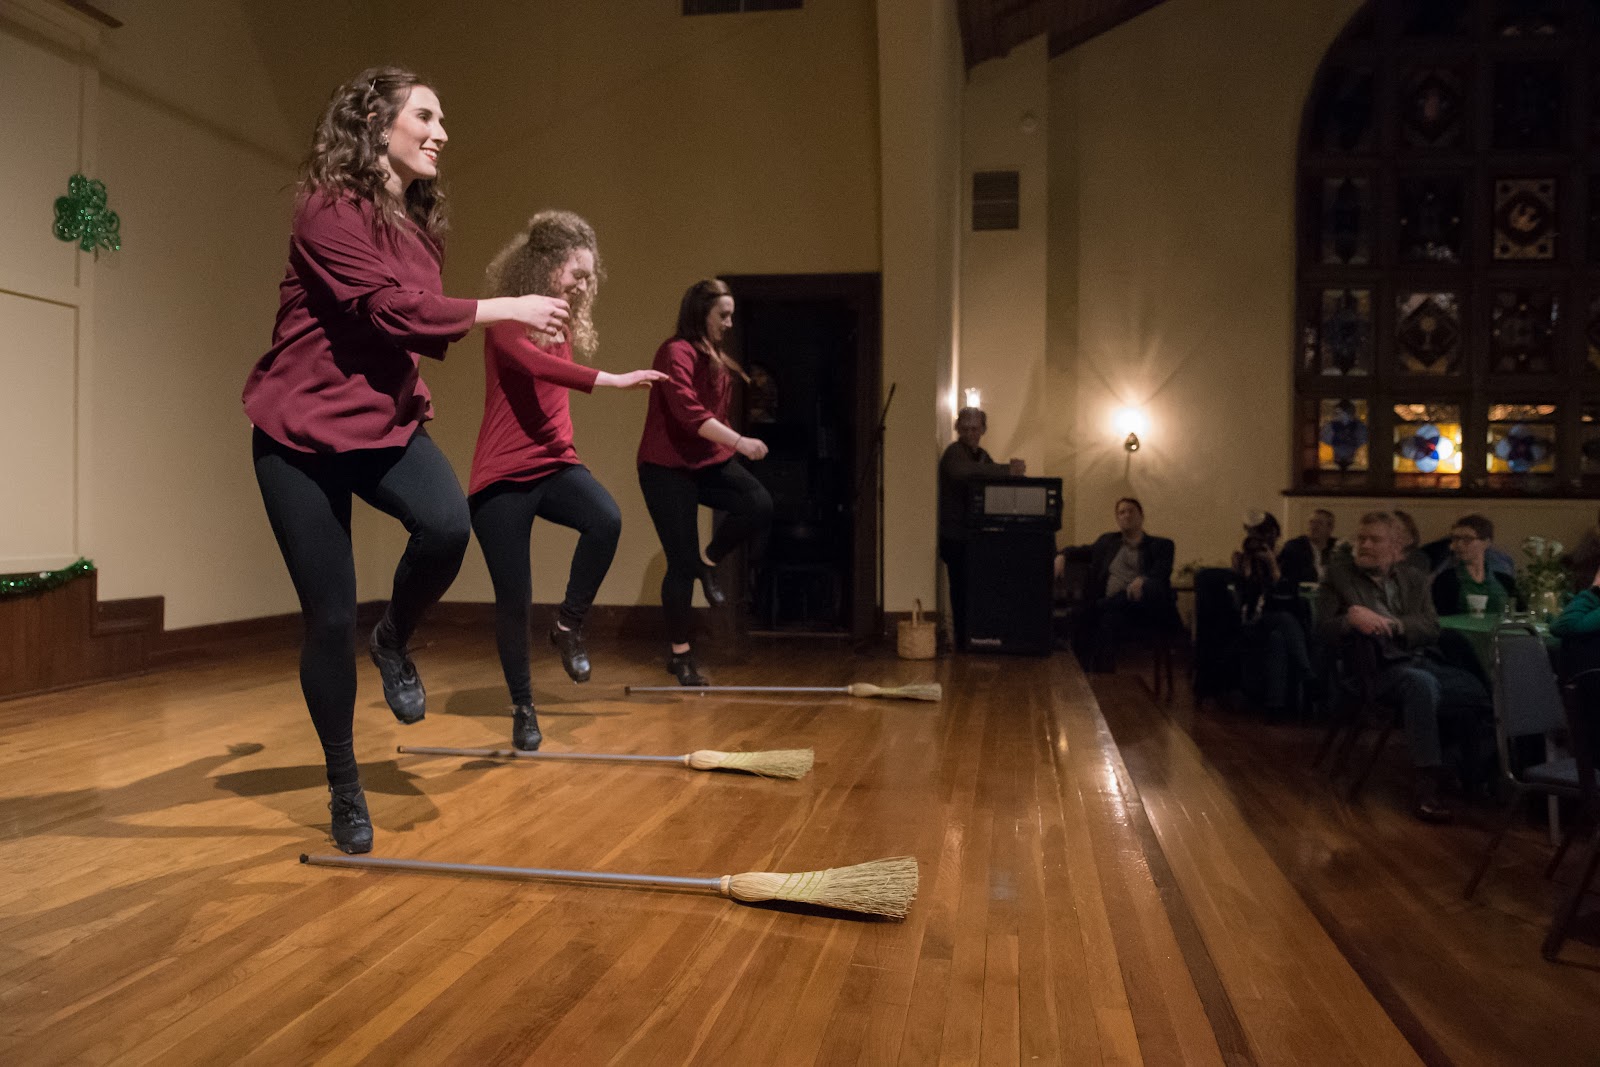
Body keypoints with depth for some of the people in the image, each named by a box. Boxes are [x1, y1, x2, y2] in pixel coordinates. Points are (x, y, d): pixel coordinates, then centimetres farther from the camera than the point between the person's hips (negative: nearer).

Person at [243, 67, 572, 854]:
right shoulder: (330, 210, -14)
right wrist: (505, 309, -17)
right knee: (330, 619, -3)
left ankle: (393, 642, 5)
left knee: (448, 526, -27)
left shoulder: (416, 220, 10)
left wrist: (414, 397, 8)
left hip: (386, 421, 5)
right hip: (303, 430, -5)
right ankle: (344, 786, 17)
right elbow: (391, 308, -23)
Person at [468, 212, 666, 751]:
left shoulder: (564, 326, 12)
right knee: (513, 599, -4)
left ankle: (569, 624, -7)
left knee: (606, 520, -28)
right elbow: (534, 363, -29)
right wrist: (611, 380, -33)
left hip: (553, 466, 5)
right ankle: (523, 708, 15)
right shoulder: (508, 320, -8)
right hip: (502, 475, -5)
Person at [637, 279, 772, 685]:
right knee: (682, 563, -5)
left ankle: (710, 562, 5)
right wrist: (739, 442, -33)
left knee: (760, 505, -22)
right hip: (668, 468, -7)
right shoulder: (677, 352, -14)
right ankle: (680, 655, 11)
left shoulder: (715, 358, 16)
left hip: (710, 461, 7)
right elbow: (689, 412, -28)